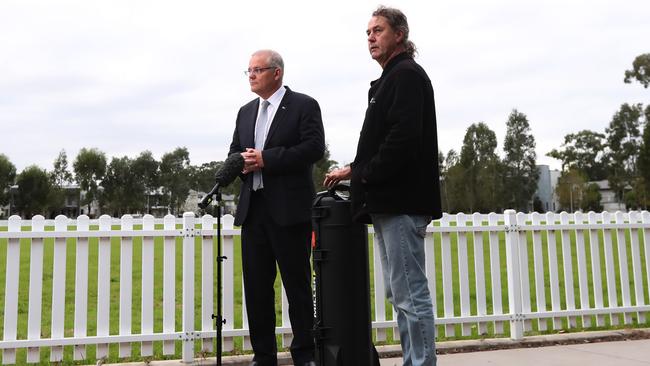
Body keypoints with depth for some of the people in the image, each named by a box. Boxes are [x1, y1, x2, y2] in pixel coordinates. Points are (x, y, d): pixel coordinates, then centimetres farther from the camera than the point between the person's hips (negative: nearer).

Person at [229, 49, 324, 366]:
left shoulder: (304, 105, 1)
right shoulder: (246, 112, 20)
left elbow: (314, 147, -12)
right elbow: (234, 153, 20)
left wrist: (266, 159, -15)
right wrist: (242, 162, -4)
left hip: (289, 209, -6)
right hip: (253, 209, 6)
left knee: (297, 284, 0)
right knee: (256, 286, 7)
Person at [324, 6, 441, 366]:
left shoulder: (407, 74, -7)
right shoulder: (391, 79, 22)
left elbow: (403, 138, -20)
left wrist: (366, 174, -12)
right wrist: (356, 169, 12)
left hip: (401, 201, -10)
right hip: (389, 201, 10)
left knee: (410, 293, -7)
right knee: (400, 293, 14)